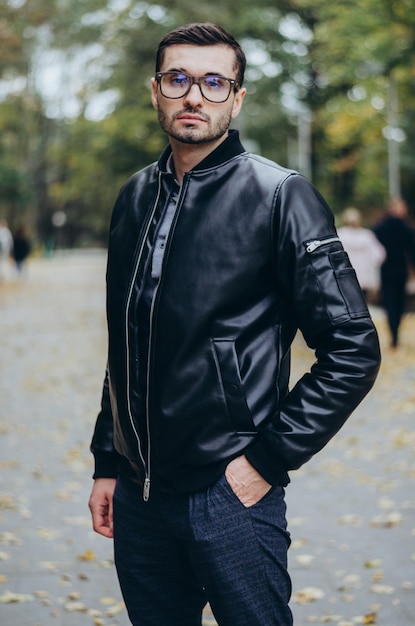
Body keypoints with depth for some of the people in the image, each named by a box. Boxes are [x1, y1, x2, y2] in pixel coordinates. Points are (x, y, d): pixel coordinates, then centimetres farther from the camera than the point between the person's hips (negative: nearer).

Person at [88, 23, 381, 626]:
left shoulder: (280, 196, -8)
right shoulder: (135, 199, 10)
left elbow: (353, 350, -11)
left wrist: (268, 458, -12)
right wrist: (107, 463, 15)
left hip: (229, 494, -5)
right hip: (138, 497, 5)